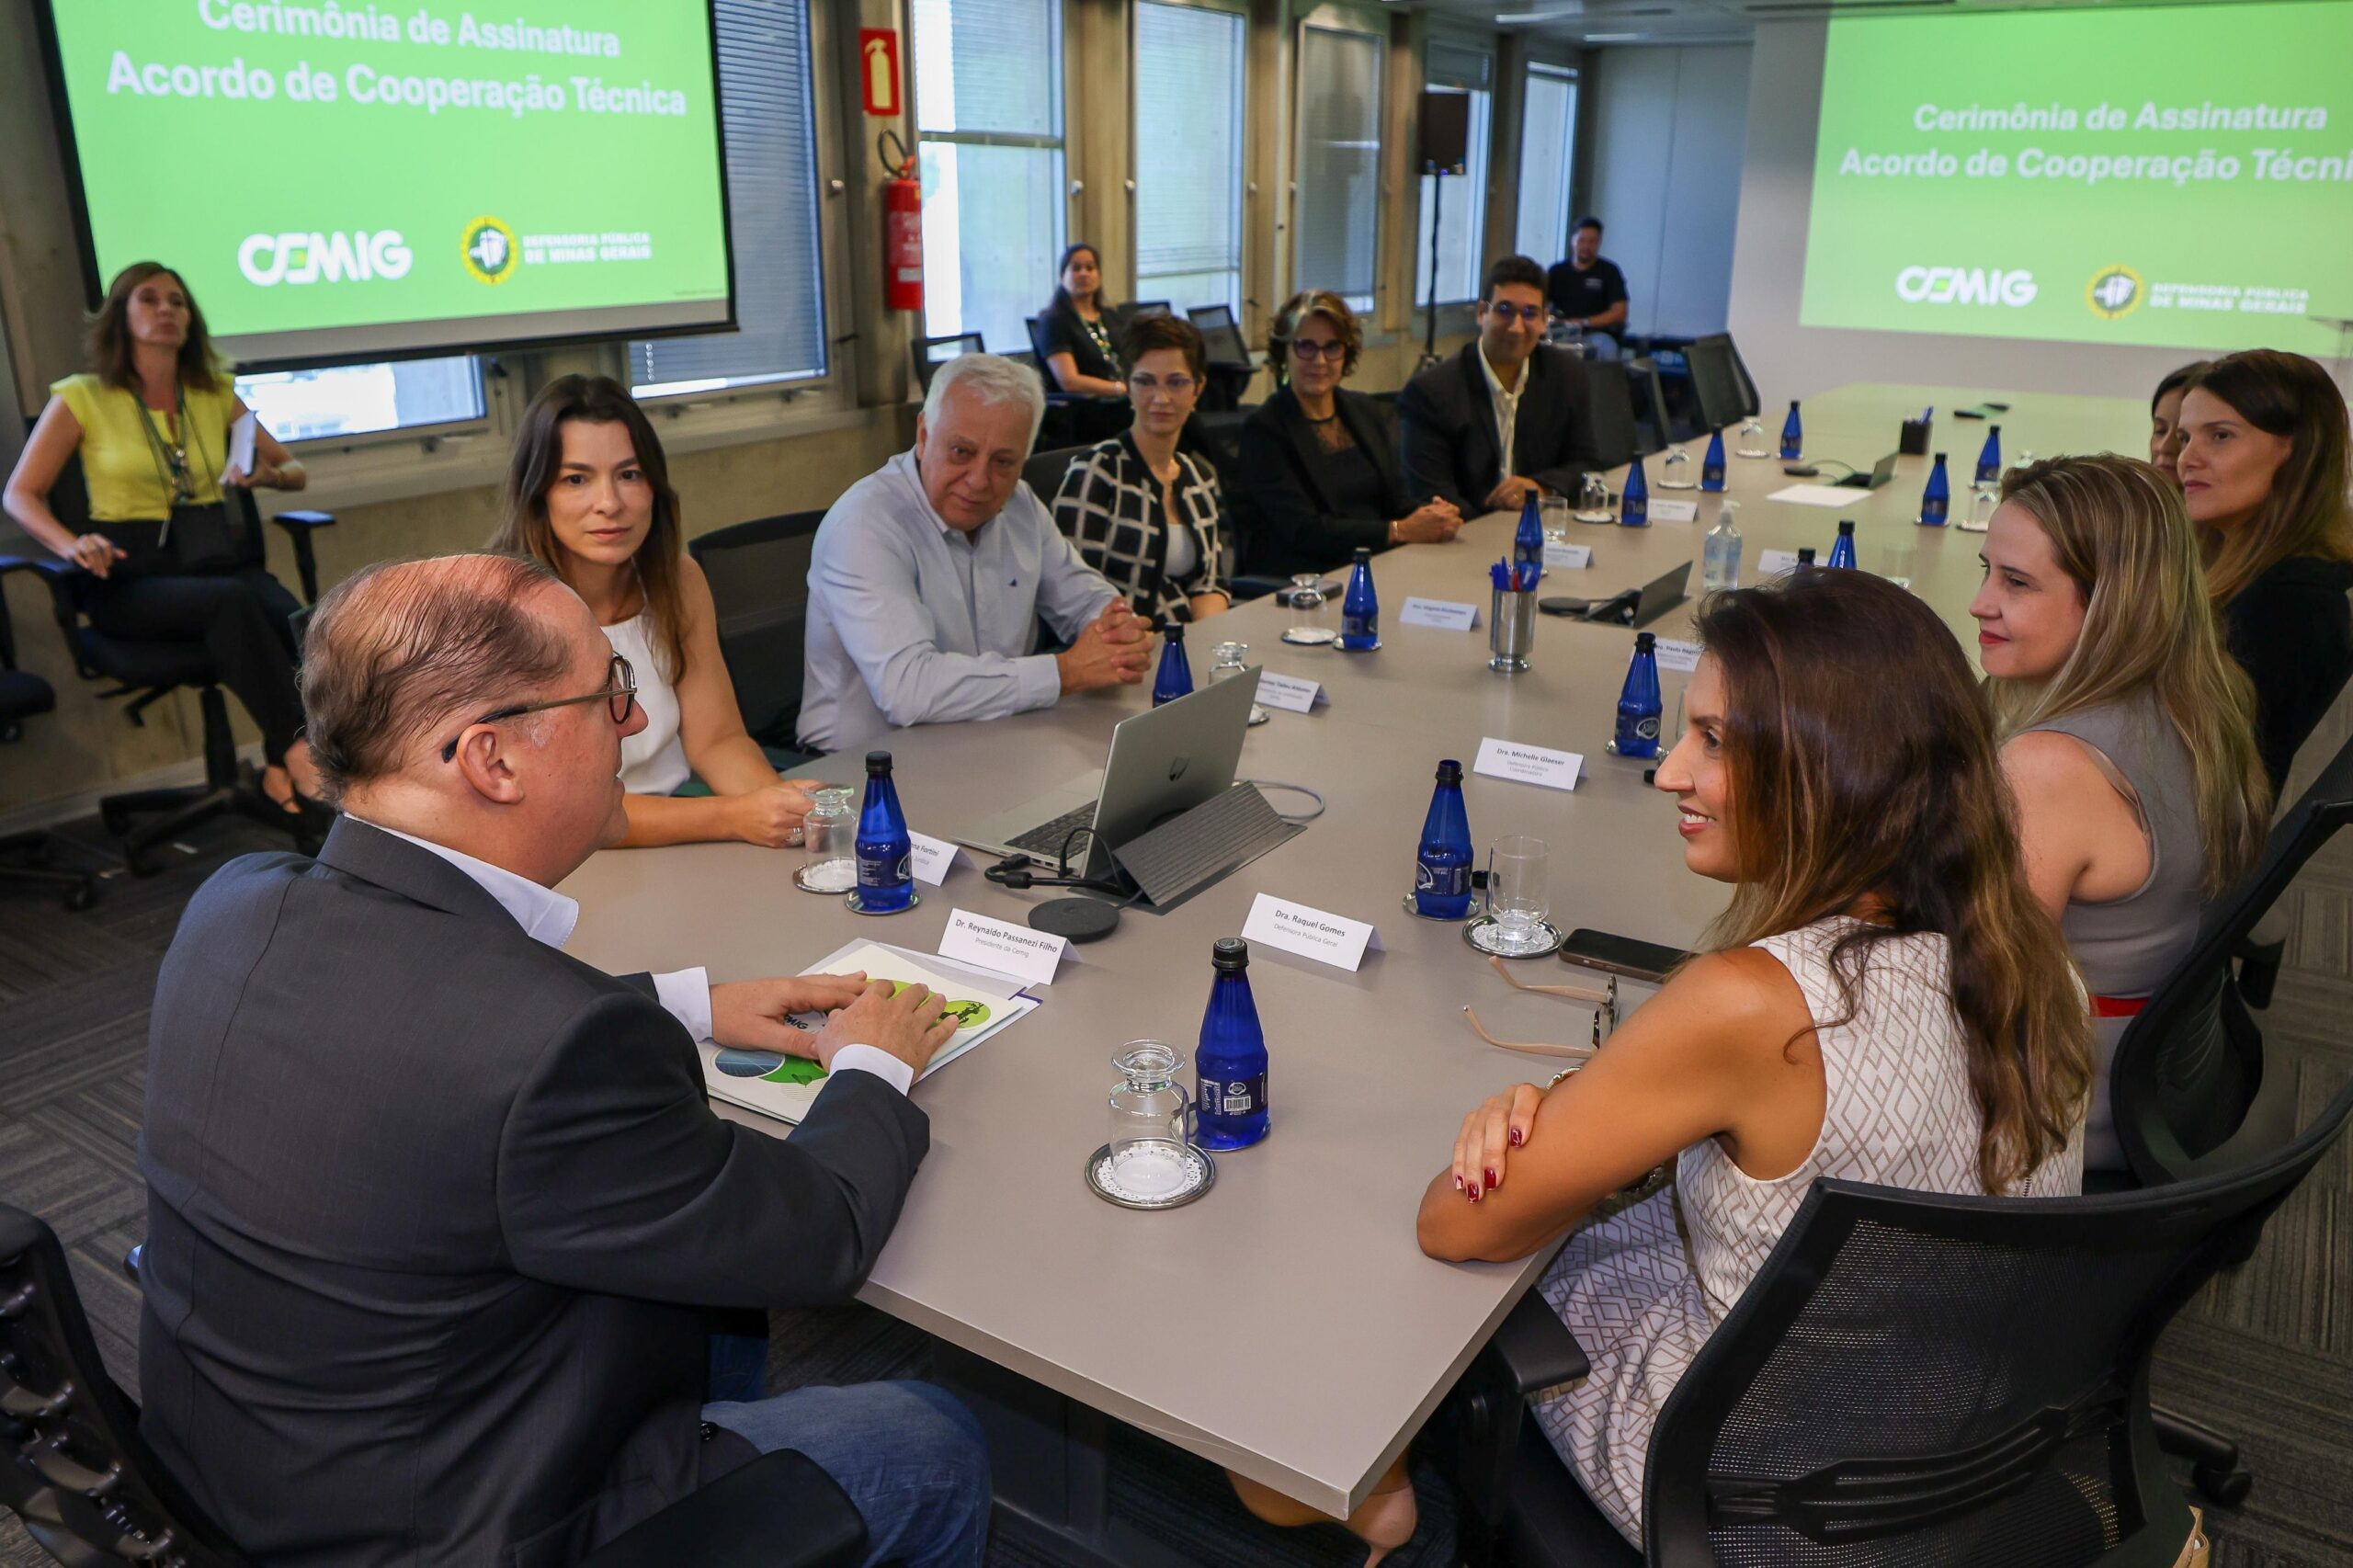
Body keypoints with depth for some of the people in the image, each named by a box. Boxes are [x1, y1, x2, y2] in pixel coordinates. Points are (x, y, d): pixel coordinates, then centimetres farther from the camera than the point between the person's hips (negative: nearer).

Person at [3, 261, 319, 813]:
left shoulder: (216, 394, 15)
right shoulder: (81, 398, 5)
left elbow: (294, 469, 21)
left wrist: (267, 476, -5)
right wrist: (71, 546, -15)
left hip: (216, 559, 3)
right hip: (131, 576, -3)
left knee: (294, 618, -33)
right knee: (231, 601, -37)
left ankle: (282, 768, -28)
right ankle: (301, 752, -38)